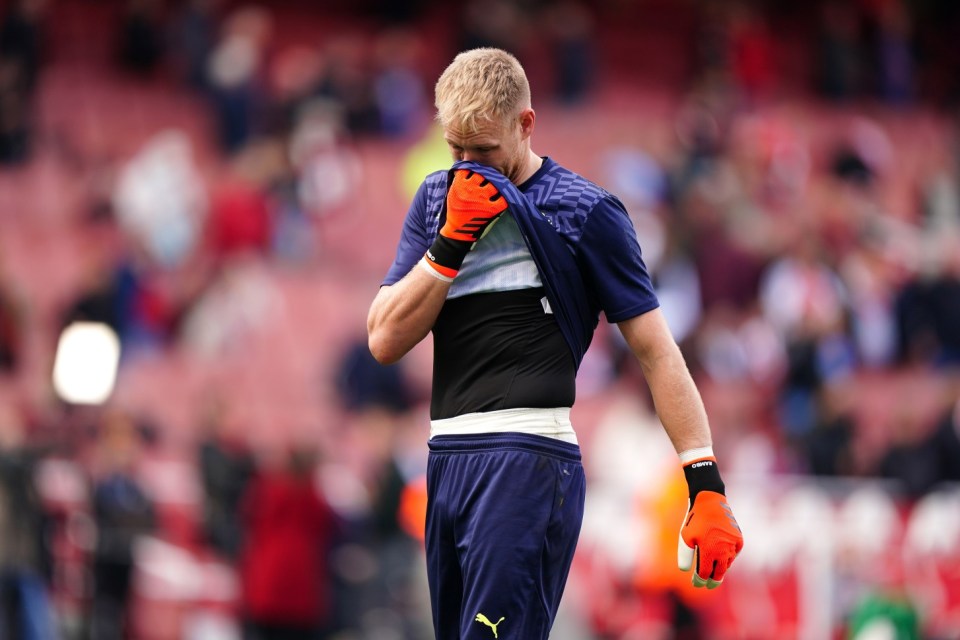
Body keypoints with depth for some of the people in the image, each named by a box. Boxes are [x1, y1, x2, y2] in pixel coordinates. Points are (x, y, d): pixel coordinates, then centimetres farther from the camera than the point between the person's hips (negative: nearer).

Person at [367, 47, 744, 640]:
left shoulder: (585, 212, -2)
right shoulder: (438, 199, 14)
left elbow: (656, 350, -2)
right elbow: (385, 340, 7)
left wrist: (706, 484, -9)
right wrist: (451, 241, -6)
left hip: (529, 462, -7)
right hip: (447, 458, 7)